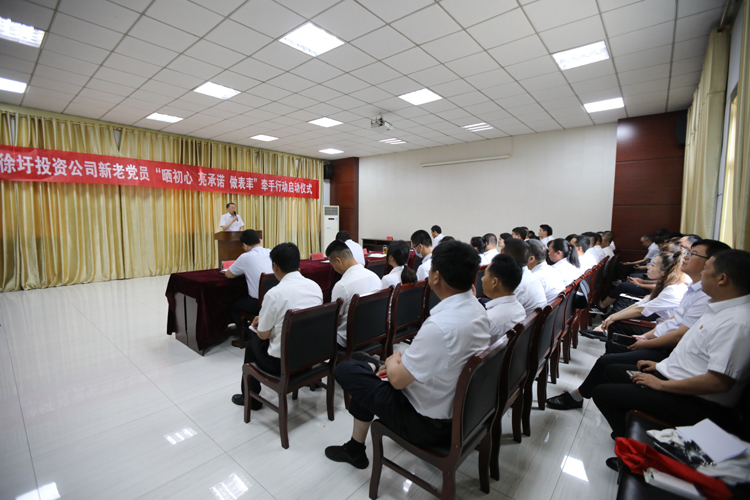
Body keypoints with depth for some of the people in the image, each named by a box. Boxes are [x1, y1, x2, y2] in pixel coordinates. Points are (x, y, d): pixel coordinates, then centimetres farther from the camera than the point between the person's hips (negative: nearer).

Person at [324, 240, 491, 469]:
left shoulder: (439, 325, -34)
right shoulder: (477, 308, -5)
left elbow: (397, 379, -23)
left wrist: (393, 362, -2)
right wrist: (402, 362, 5)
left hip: (430, 425, -8)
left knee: (345, 369, 1)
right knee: (368, 363, 18)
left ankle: (355, 449, 24)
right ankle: (355, 449, 33)